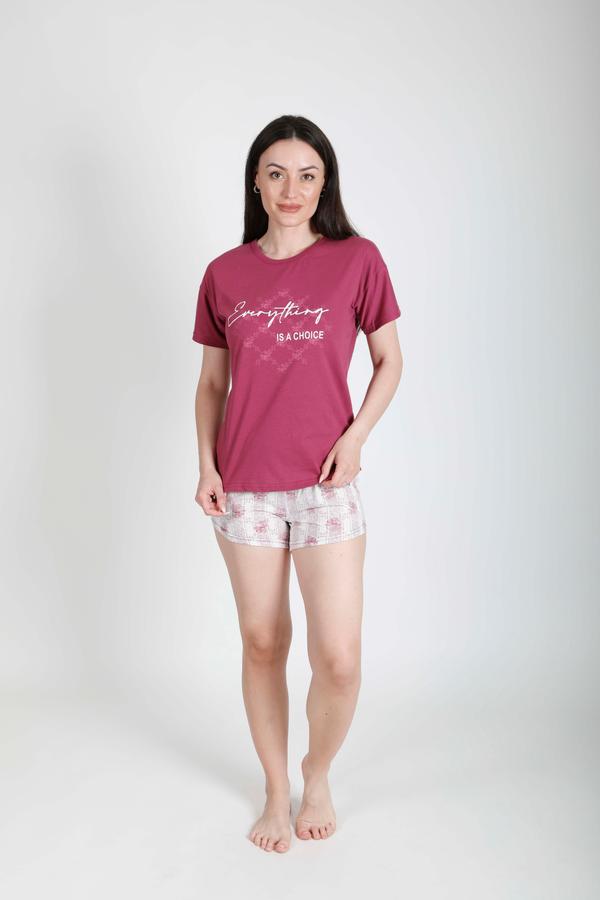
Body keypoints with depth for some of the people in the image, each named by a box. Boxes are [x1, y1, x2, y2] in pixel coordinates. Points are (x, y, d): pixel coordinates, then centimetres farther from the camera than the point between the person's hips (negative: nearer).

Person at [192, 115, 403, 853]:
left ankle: (318, 773, 28)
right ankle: (275, 790, 32)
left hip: (327, 484, -1)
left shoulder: (357, 260, 0)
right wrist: (206, 464, -2)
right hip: (245, 487, 2)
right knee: (262, 645, 11)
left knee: (338, 658, -4)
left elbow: (389, 361, 6)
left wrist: (355, 436, -8)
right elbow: (211, 382, 11)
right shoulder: (225, 274, 5)